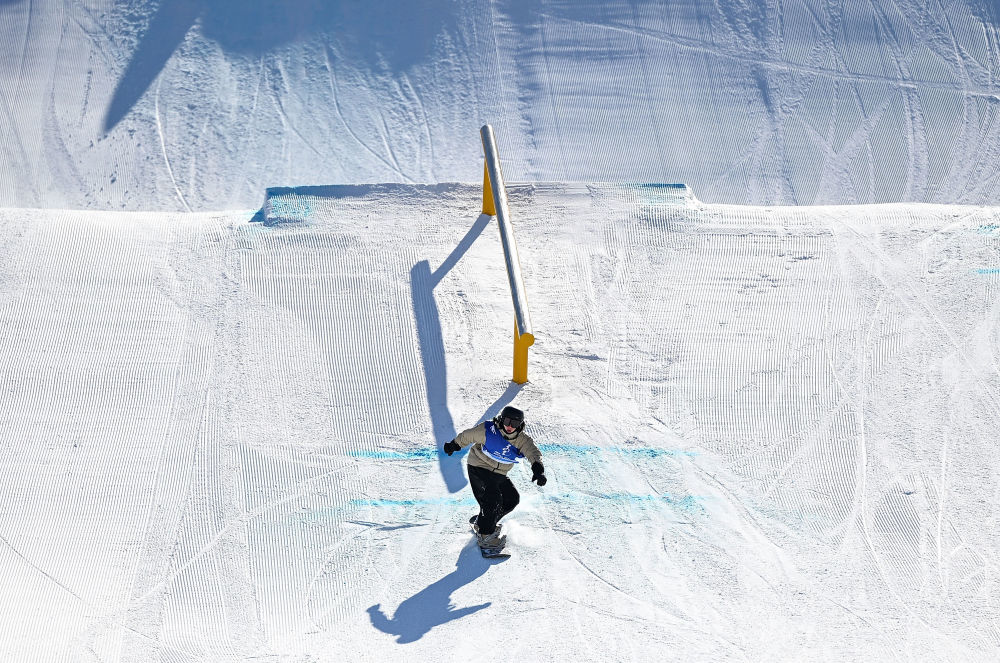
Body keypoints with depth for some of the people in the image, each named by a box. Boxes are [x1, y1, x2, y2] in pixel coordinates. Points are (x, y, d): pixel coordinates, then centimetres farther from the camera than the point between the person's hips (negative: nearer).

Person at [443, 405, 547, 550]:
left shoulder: (522, 439, -14)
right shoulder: (488, 430, -22)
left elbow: (533, 452, -32)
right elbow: (467, 436, -5)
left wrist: (538, 470, -52)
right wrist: (454, 445, 10)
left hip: (498, 474, 6)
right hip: (479, 468, -6)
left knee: (512, 499, 3)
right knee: (493, 499, -20)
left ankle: (482, 521, 21)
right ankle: (485, 535, -8)